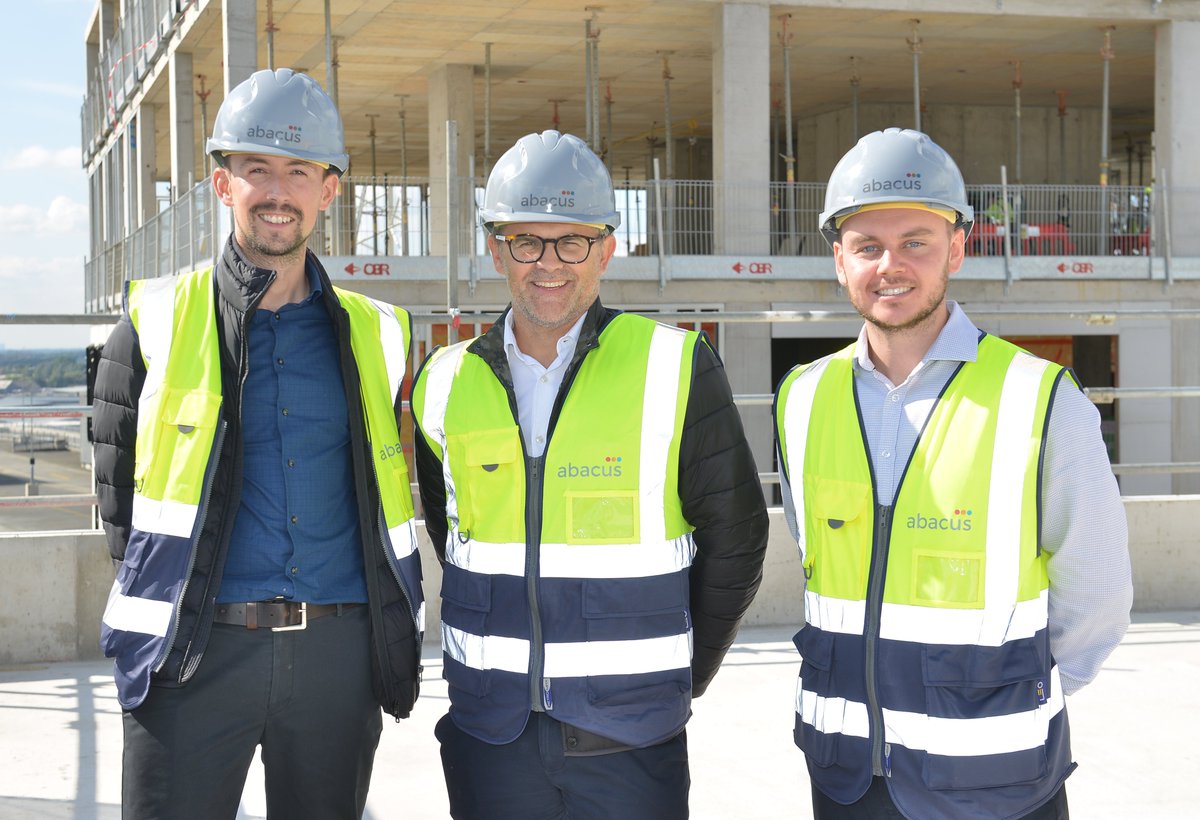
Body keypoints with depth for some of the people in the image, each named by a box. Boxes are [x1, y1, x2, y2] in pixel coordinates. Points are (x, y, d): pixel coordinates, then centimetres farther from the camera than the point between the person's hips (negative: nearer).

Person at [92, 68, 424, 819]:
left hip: (339, 652, 2)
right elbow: (118, 490, 8)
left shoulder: (374, 335, 11)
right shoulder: (156, 322, 4)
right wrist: (176, 595, 6)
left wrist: (395, 640, 11)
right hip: (196, 652, -2)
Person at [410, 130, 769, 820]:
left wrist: (684, 676, 5)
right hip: (489, 734, 3)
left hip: (631, 737, -2)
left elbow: (734, 537, 1)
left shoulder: (676, 368, -5)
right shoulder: (447, 383, 4)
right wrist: (510, 643, 12)